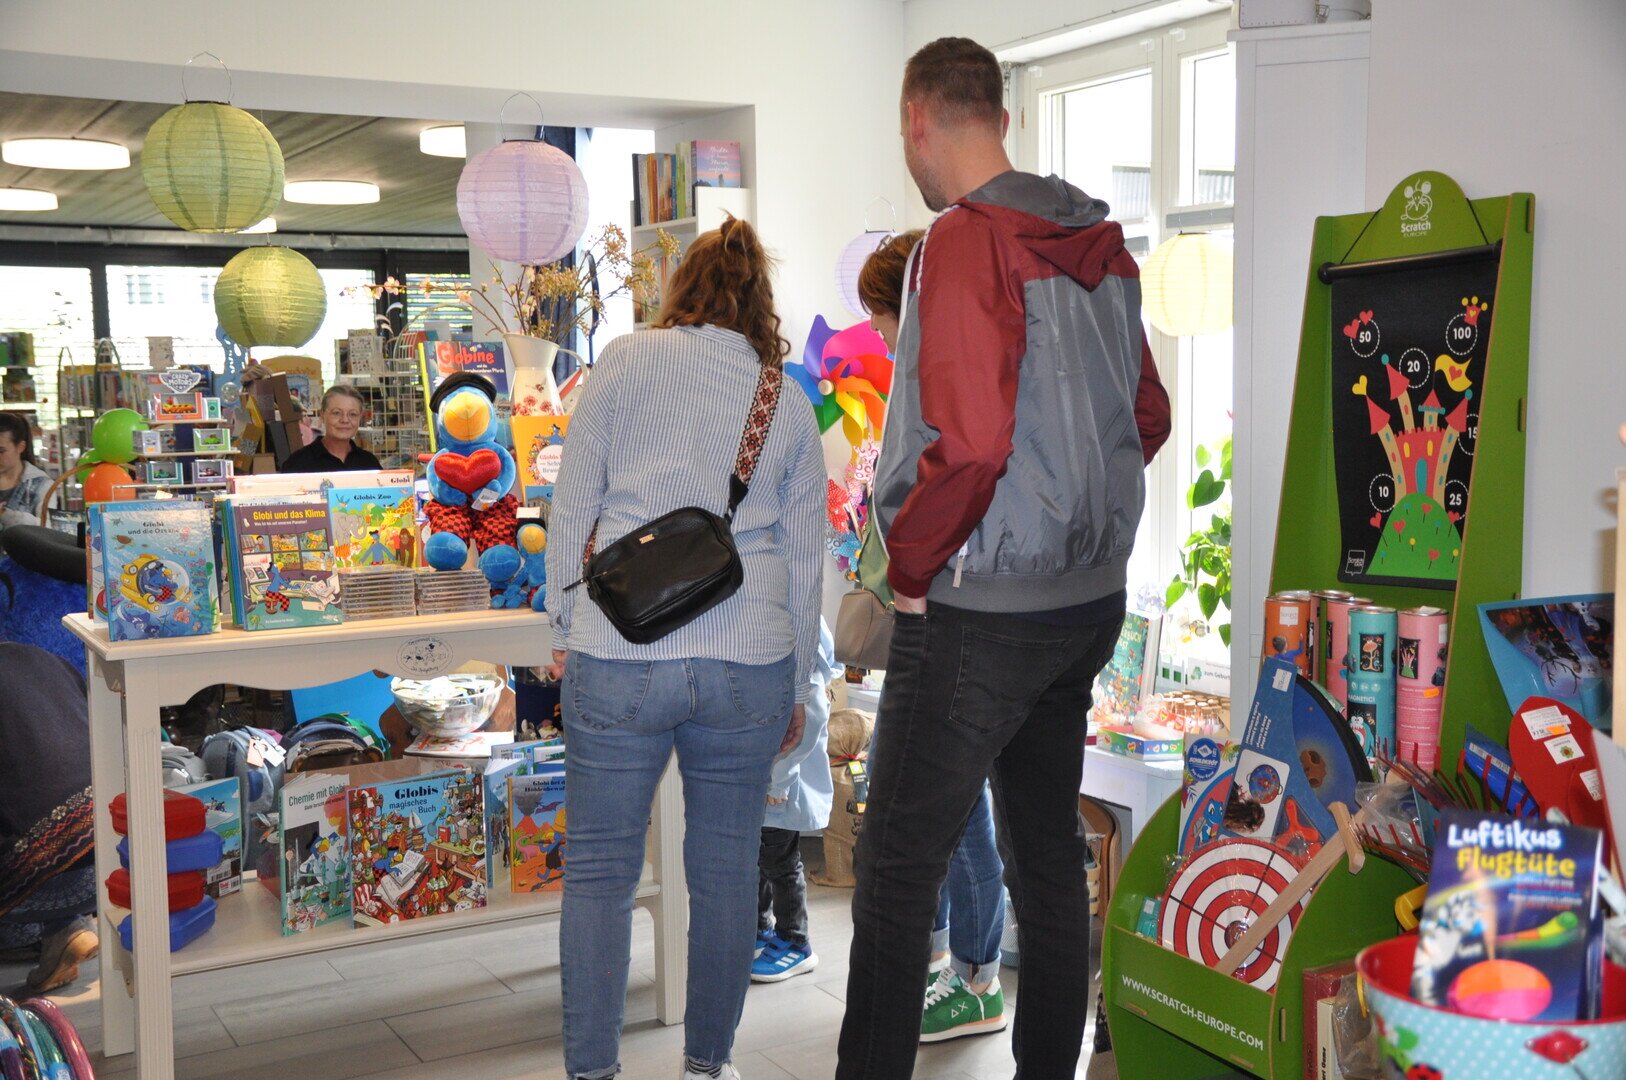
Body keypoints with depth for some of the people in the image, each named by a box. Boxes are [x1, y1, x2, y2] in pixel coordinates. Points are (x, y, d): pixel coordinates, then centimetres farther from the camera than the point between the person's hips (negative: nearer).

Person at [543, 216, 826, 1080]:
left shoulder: (625, 362, 6)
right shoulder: (788, 403, 12)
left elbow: (571, 508, 3)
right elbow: (804, 558, 14)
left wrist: (566, 627, 13)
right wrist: (798, 686, 22)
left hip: (618, 658, -2)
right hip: (749, 662, 2)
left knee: (600, 869, 9)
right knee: (727, 870, 13)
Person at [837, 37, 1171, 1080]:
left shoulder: (965, 242, -16)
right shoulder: (1102, 246, 9)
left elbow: (966, 443, -25)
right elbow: (1149, 417, 15)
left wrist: (910, 567, -11)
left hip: (980, 611, -8)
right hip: (1091, 600, 8)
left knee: (898, 873, 0)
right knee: (1050, 854, 18)